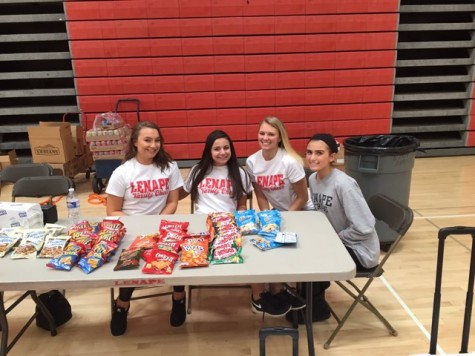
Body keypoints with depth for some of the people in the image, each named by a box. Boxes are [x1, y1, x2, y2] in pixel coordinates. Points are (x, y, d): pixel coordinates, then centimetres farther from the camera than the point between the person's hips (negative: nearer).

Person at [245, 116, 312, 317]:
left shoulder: (290, 162, -24)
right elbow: (260, 195, -1)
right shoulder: (251, 162, -10)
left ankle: (276, 291, 5)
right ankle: (276, 290, 7)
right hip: (277, 211, 5)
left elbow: (303, 197, -17)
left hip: (301, 212, -5)